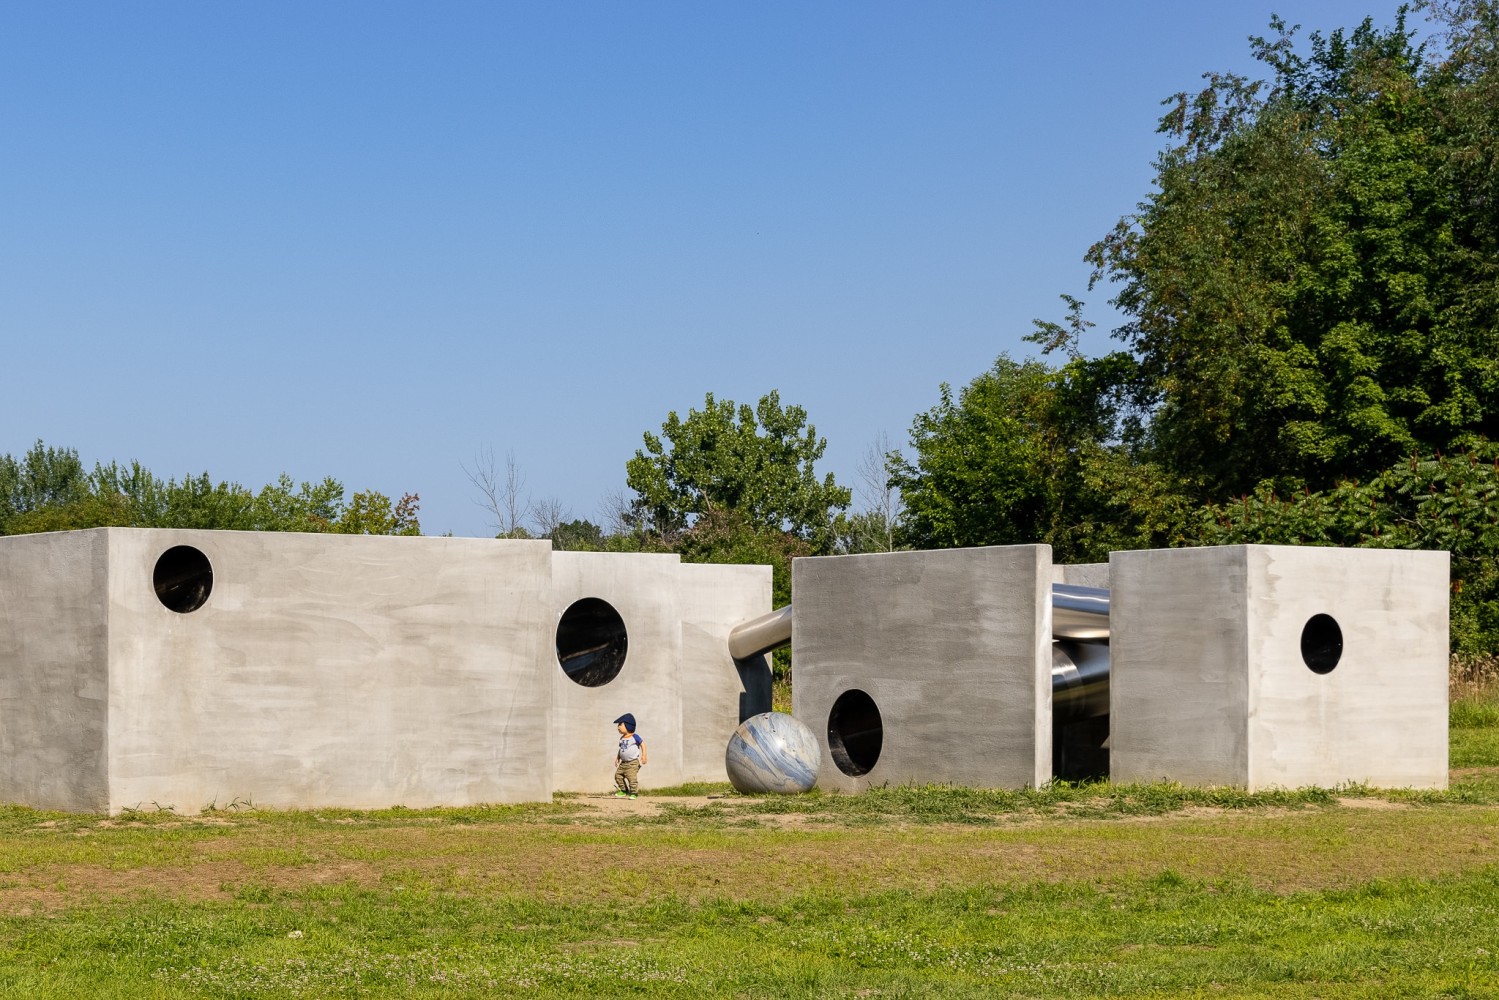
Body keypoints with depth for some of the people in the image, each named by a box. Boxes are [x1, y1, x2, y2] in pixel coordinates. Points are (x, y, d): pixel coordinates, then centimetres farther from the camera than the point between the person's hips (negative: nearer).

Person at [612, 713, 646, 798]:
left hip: (633, 762, -8)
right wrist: (617, 758, 17)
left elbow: (642, 744, -9)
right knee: (618, 775, 6)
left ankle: (633, 793, -5)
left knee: (632, 777, -13)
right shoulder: (622, 738, 11)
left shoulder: (634, 736, -11)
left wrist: (643, 755, -16)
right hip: (624, 762, 8)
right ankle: (623, 791, 17)